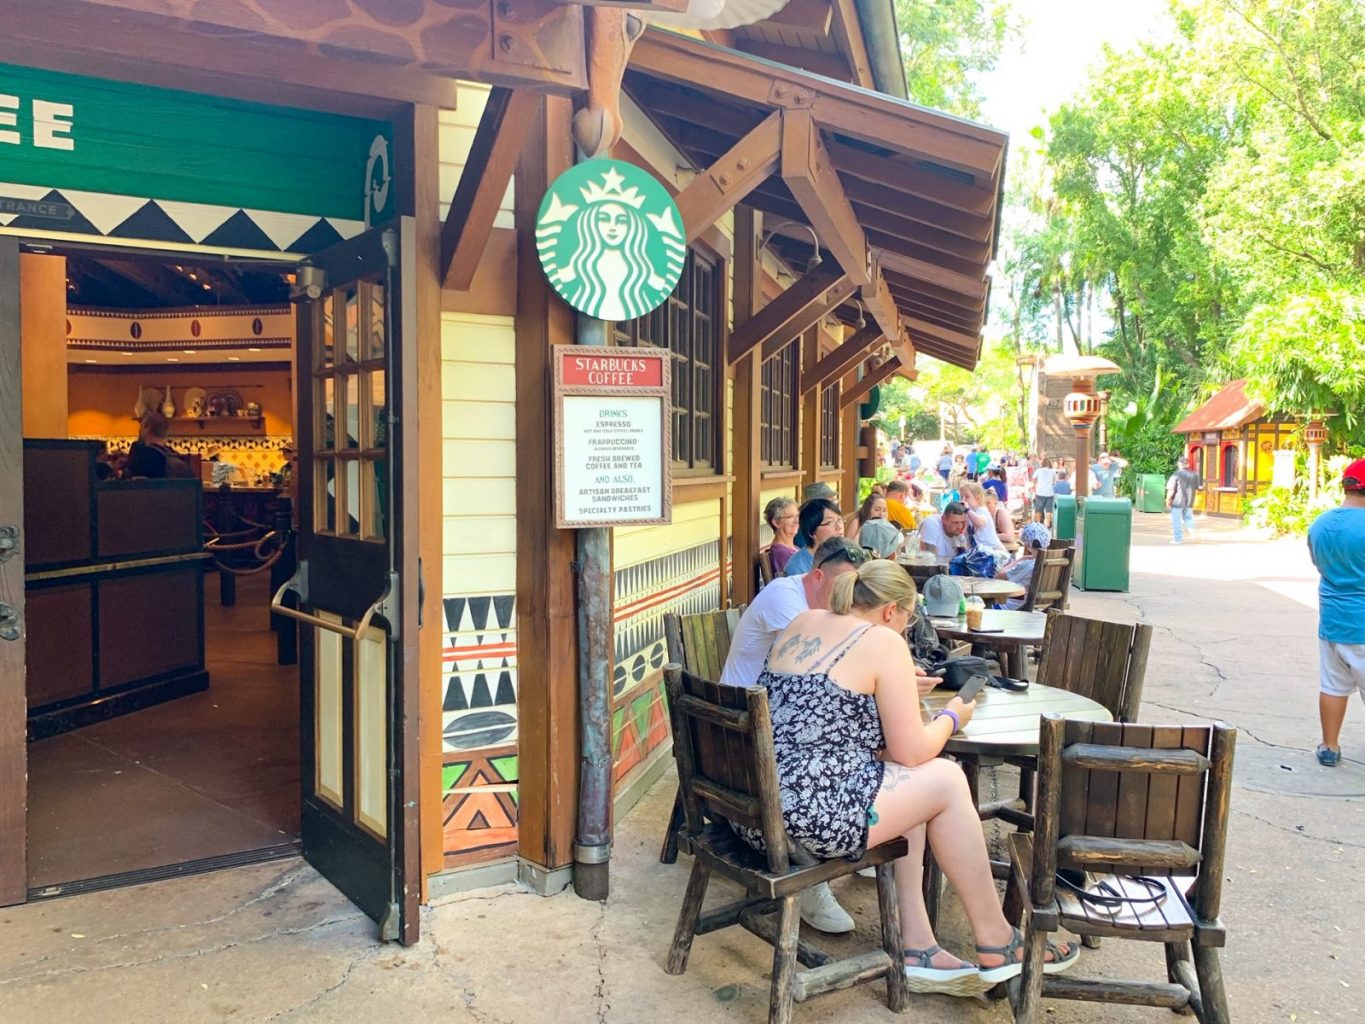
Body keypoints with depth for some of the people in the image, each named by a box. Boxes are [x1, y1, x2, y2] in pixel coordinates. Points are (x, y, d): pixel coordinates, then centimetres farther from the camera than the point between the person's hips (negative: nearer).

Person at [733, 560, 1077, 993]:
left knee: (904, 785, 23)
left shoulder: (803, 622, 14)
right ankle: (997, 945, 24)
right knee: (945, 780, 10)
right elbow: (911, 753, -7)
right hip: (806, 818, -8)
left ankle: (918, 949, 23)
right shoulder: (883, 641, -7)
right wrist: (951, 718, 13)